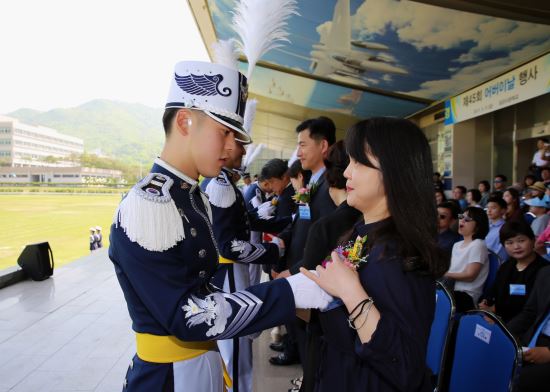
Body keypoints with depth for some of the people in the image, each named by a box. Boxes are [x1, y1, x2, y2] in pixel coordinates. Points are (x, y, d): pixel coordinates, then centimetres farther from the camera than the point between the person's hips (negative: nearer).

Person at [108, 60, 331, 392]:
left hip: (204, 359, 8)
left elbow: (200, 284, 5)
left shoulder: (198, 198, 4)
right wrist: (291, 292, -28)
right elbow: (187, 316, -27)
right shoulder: (145, 205, -25)